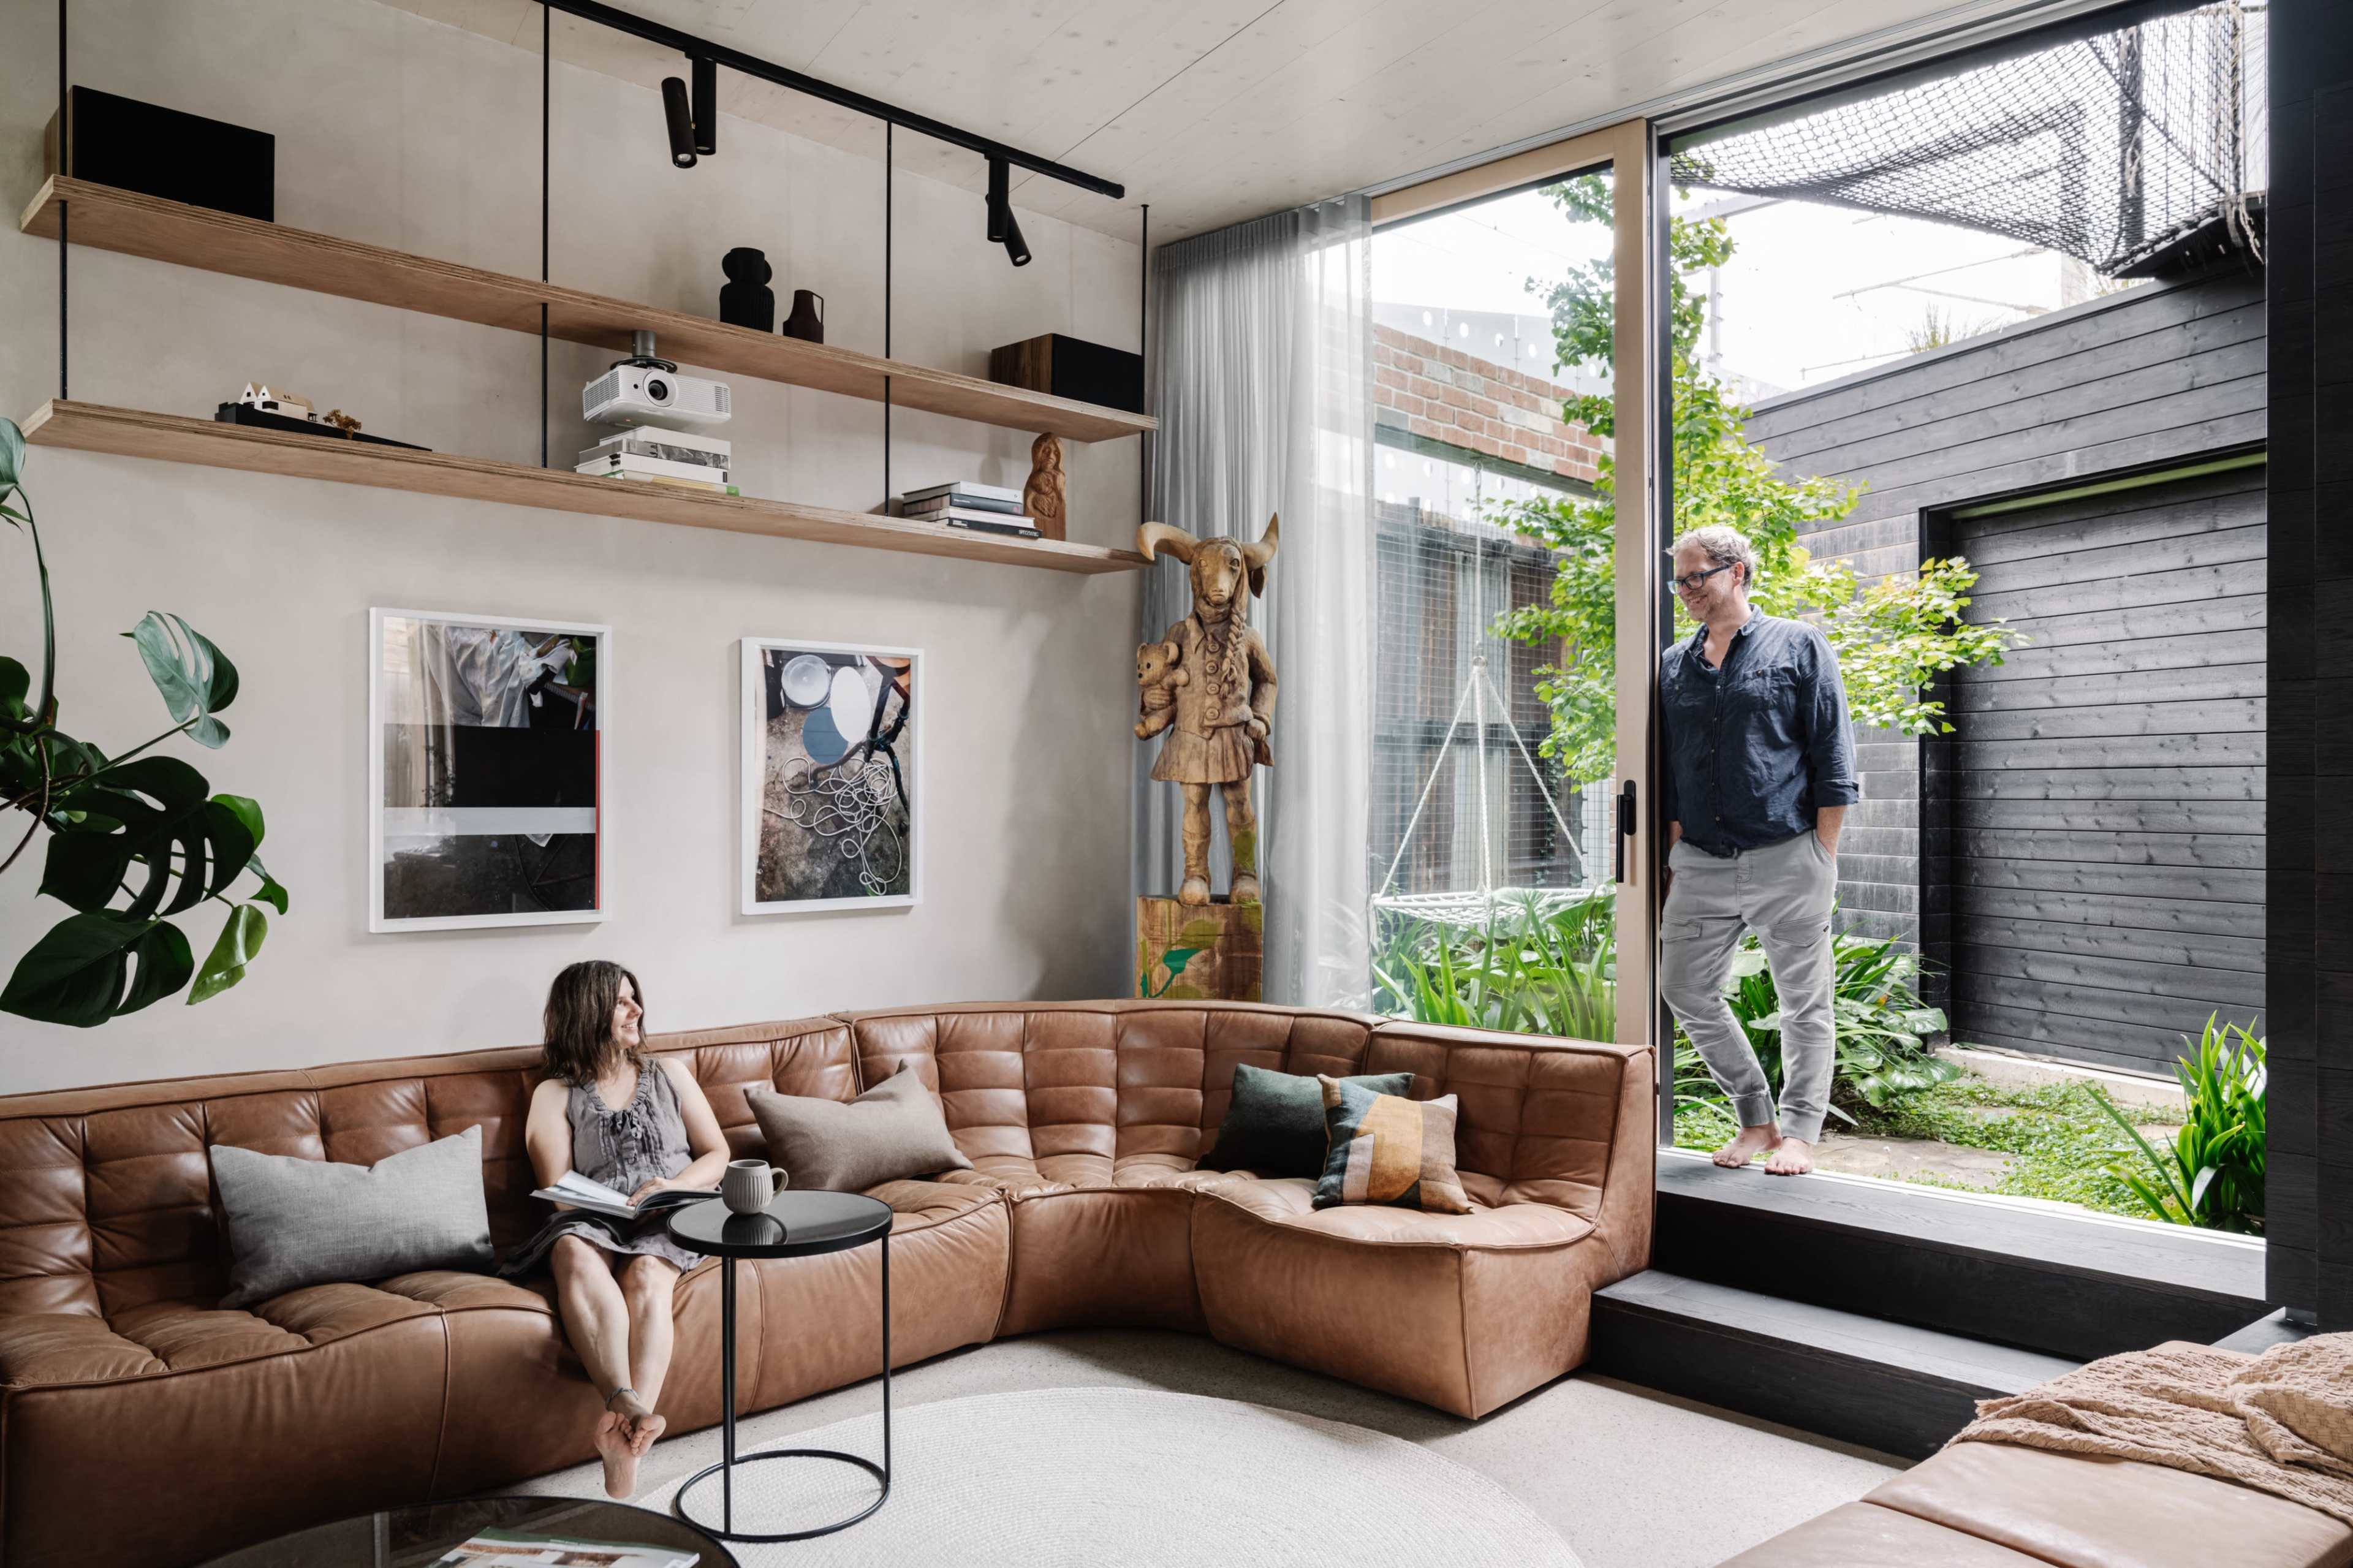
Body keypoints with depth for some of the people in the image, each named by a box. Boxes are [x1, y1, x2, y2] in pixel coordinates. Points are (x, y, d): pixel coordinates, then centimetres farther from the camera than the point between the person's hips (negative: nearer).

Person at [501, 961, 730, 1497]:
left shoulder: (669, 1074, 22)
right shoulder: (555, 1095, 16)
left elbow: (718, 1156, 18)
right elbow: (559, 1190, 5)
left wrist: (675, 1185, -4)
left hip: (669, 1220, 1)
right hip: (594, 1219, -1)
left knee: (645, 1277, -35)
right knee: (577, 1255, -38)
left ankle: (622, 1437, -54)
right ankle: (628, 1405, -57)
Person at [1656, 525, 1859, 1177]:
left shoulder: (1799, 646, 2)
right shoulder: (1675, 665, 14)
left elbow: (1832, 758, -1)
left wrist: (1823, 857, -7)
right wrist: (1675, 859, 11)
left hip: (1786, 859, -5)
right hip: (1700, 864, 5)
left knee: (1804, 1001, 3)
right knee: (1685, 989, 4)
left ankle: (1799, 1133, 17)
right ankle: (1756, 1118, 20)